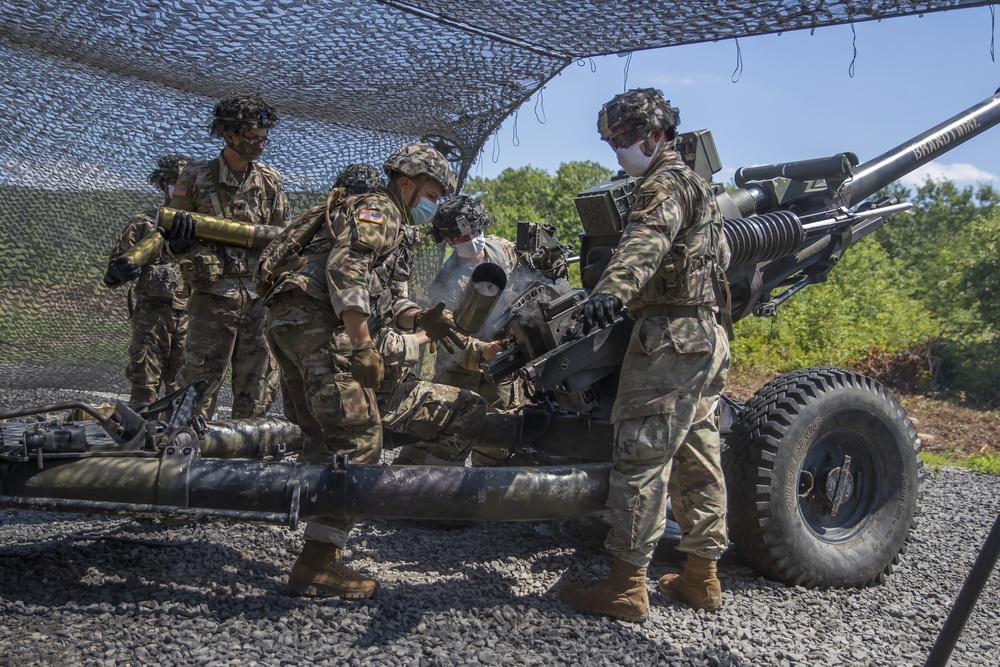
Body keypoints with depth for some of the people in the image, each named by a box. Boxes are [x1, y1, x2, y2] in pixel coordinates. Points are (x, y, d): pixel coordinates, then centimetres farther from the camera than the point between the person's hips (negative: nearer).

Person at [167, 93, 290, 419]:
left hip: (260, 294, 4)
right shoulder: (196, 178, 0)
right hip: (213, 294, -4)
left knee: (259, 386, 9)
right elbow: (171, 240, 4)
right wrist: (179, 239, -19)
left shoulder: (269, 179, 10)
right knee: (199, 381, -2)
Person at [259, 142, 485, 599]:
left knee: (323, 440, 11)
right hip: (315, 322, -11)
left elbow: (384, 300, 27)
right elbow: (345, 270, -17)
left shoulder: (394, 229, 32)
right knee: (358, 438, -14)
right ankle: (317, 565, -15)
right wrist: (364, 347, -22)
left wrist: (420, 319, 7)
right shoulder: (377, 210, 0)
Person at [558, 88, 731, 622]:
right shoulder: (697, 186, 23)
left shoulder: (663, 184, -10)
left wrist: (611, 290, -49)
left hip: (669, 335, -11)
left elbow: (646, 242, -32)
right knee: (698, 456, 12)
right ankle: (701, 577, 20)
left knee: (640, 456, -8)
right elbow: (721, 256, 36)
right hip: (708, 336, 11)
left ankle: (626, 587, -5)